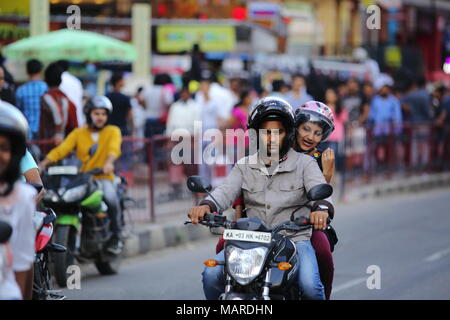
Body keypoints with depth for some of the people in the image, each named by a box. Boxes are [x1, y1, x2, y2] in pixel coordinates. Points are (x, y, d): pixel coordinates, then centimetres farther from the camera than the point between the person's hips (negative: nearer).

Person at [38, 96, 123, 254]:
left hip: (103, 177, -2)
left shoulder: (113, 131, 7)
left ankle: (116, 236, -8)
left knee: (111, 198, -31)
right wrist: (44, 163, -16)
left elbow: (114, 147, -15)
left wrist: (109, 162, -37)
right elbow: (62, 149, 0)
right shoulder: (78, 133, 13)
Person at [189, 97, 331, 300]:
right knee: (211, 275, -17)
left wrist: (322, 208, -37)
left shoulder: (304, 164, 5)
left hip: (295, 239, -2)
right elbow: (226, 190, -4)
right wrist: (207, 205, -28)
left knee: (310, 286, -29)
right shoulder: (245, 166, 12)